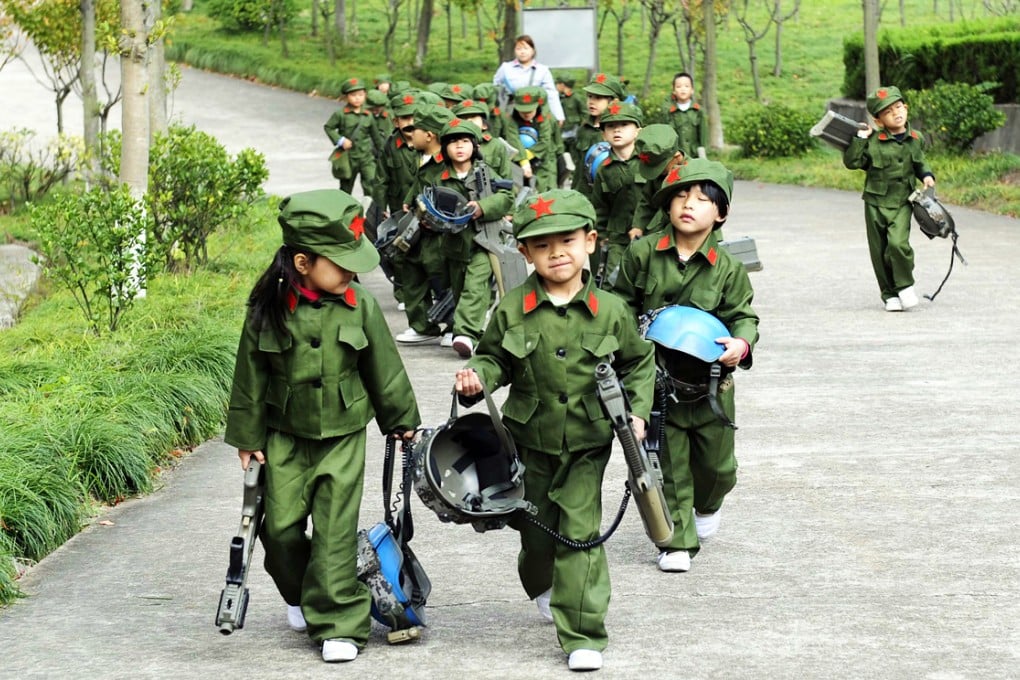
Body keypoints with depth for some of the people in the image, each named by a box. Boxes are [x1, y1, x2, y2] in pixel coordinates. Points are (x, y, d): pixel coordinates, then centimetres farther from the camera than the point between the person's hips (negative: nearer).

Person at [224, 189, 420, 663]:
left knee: (335, 530, -3)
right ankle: (300, 597, 32)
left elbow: (384, 369, 4)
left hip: (343, 436, -1)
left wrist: (400, 420, 13)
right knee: (280, 525, 5)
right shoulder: (268, 310, -12)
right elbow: (250, 377, -1)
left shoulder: (359, 307, -9)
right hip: (285, 436, 1)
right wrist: (247, 437, 3)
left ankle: (339, 623, 4)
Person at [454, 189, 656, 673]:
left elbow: (639, 363, 8)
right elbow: (494, 359, 5)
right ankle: (543, 585, 50)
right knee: (538, 532, 15)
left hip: (588, 444, -1)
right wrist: (477, 377, -16)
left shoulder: (610, 311, -5)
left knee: (580, 533, -7)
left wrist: (636, 412, -3)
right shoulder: (512, 310, -6)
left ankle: (583, 636, -1)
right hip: (531, 441, 1)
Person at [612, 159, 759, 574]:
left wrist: (741, 343, -22)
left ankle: (708, 505, 46)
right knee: (668, 464, 3)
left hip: (710, 385, 1)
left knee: (717, 463, 13)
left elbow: (742, 314, -2)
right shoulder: (643, 255, -5)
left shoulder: (728, 268, -4)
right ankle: (677, 542, 13)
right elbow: (622, 306, 5)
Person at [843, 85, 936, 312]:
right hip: (876, 203, 0)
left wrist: (926, 175, 3)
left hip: (902, 202, 0)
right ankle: (889, 294, 18)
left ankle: (905, 285, 1)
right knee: (880, 252, 4)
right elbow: (851, 162, -11)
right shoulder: (873, 142, -7)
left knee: (898, 242, -20)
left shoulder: (915, 140, 3)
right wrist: (860, 138, -16)